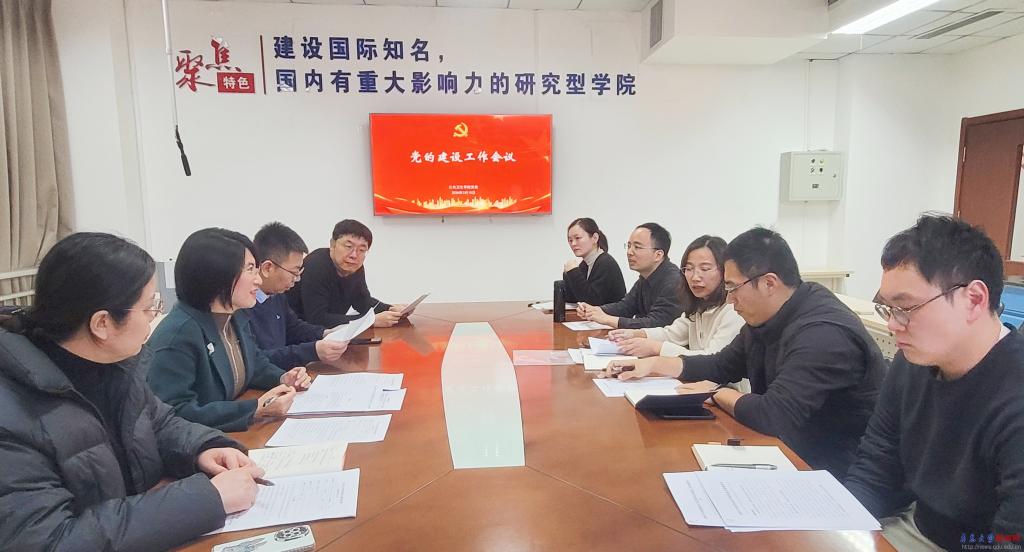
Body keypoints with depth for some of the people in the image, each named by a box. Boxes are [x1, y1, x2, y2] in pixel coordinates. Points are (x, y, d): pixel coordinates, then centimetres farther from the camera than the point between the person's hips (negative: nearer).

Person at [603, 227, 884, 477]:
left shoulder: (824, 333, -28)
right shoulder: (765, 319, 1)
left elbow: (773, 415, -34)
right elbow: (721, 366, 12)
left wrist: (717, 393, -16)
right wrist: (652, 364, 4)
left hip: (832, 471, -7)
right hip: (787, 449, 7)